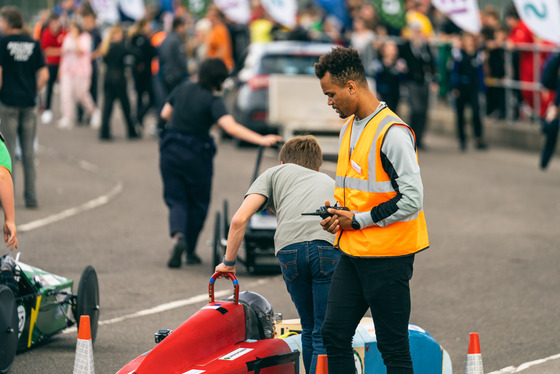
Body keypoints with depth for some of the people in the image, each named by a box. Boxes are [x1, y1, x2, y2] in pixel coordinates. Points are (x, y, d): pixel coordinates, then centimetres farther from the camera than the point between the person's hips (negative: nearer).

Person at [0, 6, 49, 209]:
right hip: (28, 104, 4)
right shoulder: (33, 44, 6)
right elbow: (44, 75, 2)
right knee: (28, 150, 9)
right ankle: (31, 196, 9)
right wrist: (33, 92, 12)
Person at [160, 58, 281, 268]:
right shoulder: (213, 102, -16)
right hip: (196, 155, -4)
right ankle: (190, 251, 19)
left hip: (171, 150, 4)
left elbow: (165, 114, 11)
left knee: (176, 200, 8)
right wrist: (261, 140, -31)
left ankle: (178, 235, -21)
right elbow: (230, 127, -28)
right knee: (198, 203, 15)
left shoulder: (183, 89, 0)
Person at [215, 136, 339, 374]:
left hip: (290, 248, 0)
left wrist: (228, 262, 26)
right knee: (325, 337, 0)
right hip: (330, 246, 0)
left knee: (309, 330, 19)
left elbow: (240, 219, 16)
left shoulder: (276, 173, 30)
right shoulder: (330, 182, 39)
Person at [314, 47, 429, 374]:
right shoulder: (350, 128, 14)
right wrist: (339, 215, 6)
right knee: (334, 332, 7)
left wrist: (358, 221, -14)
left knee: (393, 347, -2)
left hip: (387, 256, -9)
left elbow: (412, 199, -20)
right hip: (352, 251, 9)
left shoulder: (392, 133, -16)